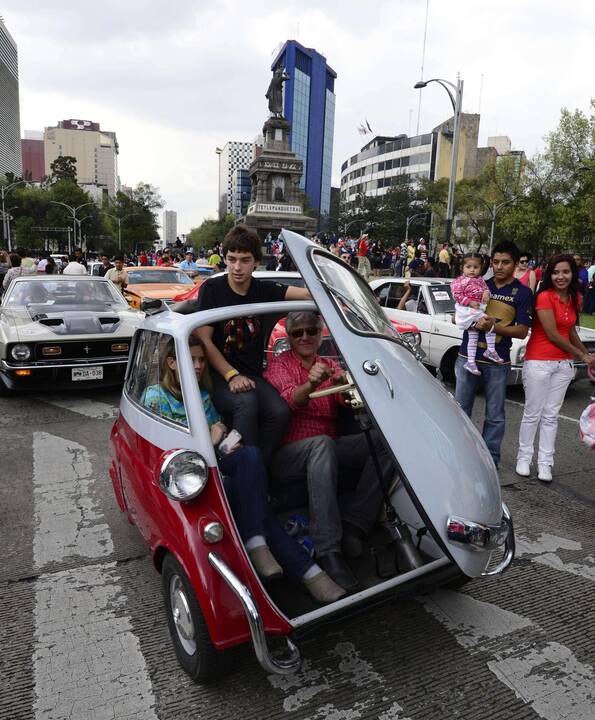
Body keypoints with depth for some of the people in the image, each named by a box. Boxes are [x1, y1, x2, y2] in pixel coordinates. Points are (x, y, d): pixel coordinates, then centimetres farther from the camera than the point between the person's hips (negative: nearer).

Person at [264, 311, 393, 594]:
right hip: (287, 454, -4)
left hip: (328, 449, 5)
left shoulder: (331, 365, 18)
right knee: (322, 444, -38)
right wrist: (311, 383, -38)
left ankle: (354, 526, -23)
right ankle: (328, 551, -41)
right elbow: (291, 399, -16)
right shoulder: (279, 364, 6)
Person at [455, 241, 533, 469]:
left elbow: (522, 331, -5)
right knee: (461, 408, 9)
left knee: (495, 415, 7)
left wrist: (493, 326, -20)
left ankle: (490, 458, 20)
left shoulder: (522, 292, 0)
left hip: (497, 361, -2)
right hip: (467, 356, 3)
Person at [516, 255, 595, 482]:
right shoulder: (544, 297, -13)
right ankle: (524, 458, 18)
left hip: (564, 364, 6)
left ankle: (545, 463, 17)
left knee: (551, 415, 10)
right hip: (539, 362, -6)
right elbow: (553, 335, -14)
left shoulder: (574, 298, 8)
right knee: (532, 413, 4)